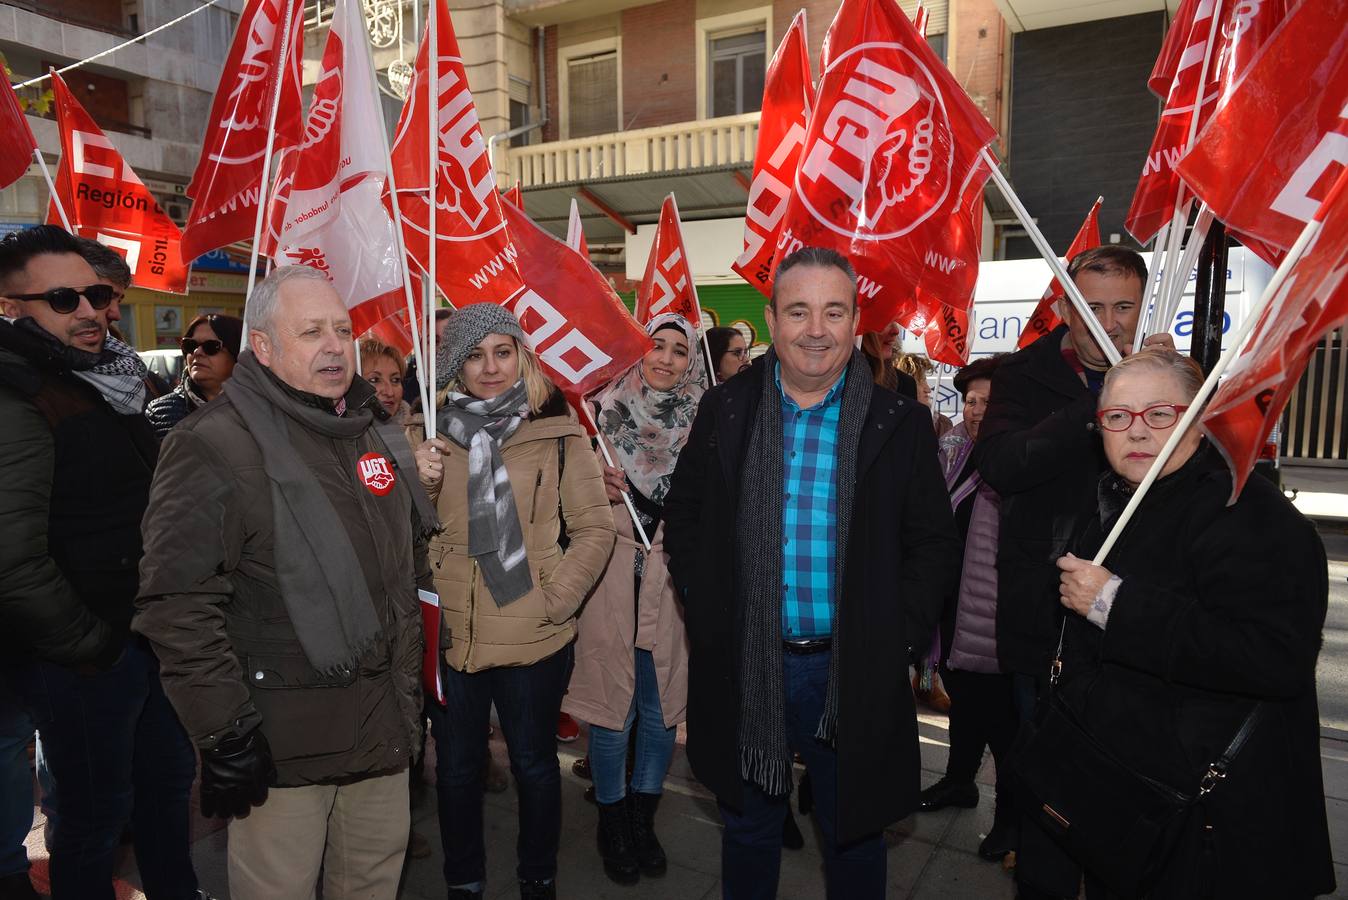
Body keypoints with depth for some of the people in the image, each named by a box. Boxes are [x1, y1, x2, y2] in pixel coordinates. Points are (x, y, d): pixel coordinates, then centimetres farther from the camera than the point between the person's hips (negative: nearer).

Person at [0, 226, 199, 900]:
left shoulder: (108, 384, 9)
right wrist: (90, 644, -16)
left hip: (146, 636, 8)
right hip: (83, 662, -8)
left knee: (169, 777, 22)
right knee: (97, 810, 10)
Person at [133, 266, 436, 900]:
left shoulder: (374, 429, 8)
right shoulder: (214, 444, -14)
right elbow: (179, 606, -19)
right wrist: (225, 733, -17)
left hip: (384, 723, 7)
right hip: (280, 742, -6)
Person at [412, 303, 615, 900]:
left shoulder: (557, 430, -6)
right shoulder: (433, 433, 3)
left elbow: (595, 528, -3)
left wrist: (555, 599, -12)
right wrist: (420, 484, -11)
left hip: (533, 637, -2)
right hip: (451, 633, 3)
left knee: (534, 764, 15)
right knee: (456, 767, 18)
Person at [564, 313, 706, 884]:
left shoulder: (701, 425, 2)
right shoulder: (608, 411, 0)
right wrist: (599, 490, -15)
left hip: (673, 580, 1)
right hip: (610, 576, -1)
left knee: (662, 705, 10)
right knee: (611, 706, 6)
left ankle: (643, 820, 32)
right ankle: (612, 823, 29)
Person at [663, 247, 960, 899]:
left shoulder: (900, 424, -5)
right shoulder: (724, 411, -2)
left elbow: (933, 544, 0)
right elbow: (683, 515, 5)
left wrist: (892, 636, -9)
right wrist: (708, 614, -3)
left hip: (852, 674, -1)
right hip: (742, 669, 1)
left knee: (854, 835, 20)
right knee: (748, 830, 22)